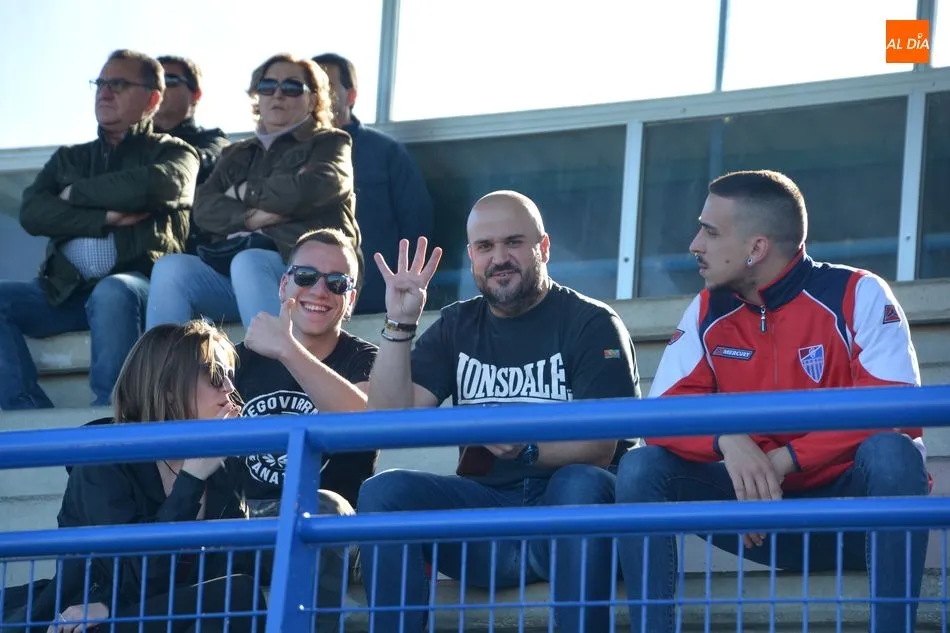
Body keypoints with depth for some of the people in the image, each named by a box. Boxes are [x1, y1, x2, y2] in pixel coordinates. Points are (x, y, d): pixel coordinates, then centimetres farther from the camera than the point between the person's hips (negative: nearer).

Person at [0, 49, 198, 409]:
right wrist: (106, 218, -6)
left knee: (112, 294, -38)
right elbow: (31, 214, 7)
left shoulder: (171, 153, 16)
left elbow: (156, 184, -10)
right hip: (64, 291, 4)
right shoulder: (68, 158, 26)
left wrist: (76, 193, 2)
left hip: (135, 283, -4)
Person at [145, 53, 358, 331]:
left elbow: (312, 188, -7)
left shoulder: (328, 143, 17)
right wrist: (251, 217, -8)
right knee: (170, 269, -25)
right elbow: (204, 208, 11)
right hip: (231, 264, 4)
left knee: (248, 263, -38)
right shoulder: (237, 155, 29)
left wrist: (244, 192, 5)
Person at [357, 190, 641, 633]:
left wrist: (528, 450, -27)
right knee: (381, 492, -21)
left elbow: (600, 446, -9)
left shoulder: (592, 324, 1)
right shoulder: (456, 327, 14)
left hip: (566, 514, -4)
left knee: (583, 485, -37)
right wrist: (399, 325, -6)